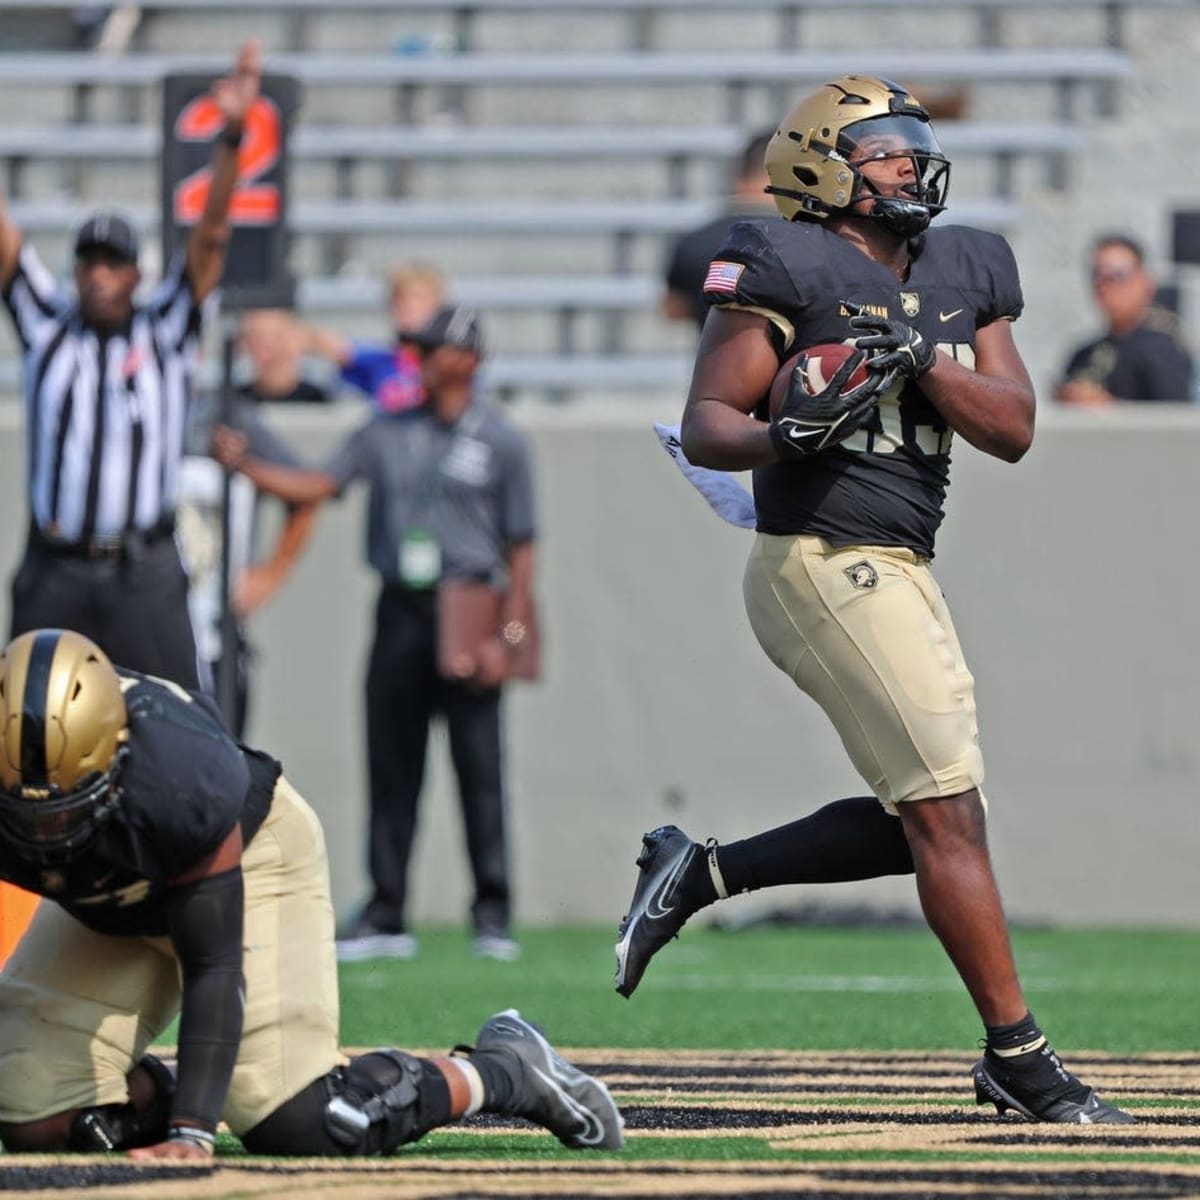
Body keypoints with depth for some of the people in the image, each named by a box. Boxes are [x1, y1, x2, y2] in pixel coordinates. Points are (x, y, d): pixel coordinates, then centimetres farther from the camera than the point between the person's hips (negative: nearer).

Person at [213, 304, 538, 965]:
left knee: (479, 766, -4)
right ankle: (385, 916, 7)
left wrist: (508, 634, -10)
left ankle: (493, 915, 2)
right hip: (401, 612, 4)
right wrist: (245, 465, -11)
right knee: (391, 765, 3)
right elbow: (316, 485, 5)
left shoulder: (502, 442, 2)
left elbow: (520, 547, 0)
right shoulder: (386, 432, 12)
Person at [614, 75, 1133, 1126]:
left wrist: (921, 362, -12)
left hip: (902, 573, 9)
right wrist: (786, 433, -29)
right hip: (825, 562, -9)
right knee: (948, 811, -9)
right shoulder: (791, 270, -8)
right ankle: (1019, 1059, -4)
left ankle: (699, 875, 23)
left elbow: (1014, 430, 3)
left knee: (916, 822, 12)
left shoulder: (962, 278, 12)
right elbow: (705, 425, -9)